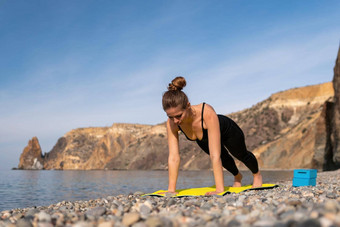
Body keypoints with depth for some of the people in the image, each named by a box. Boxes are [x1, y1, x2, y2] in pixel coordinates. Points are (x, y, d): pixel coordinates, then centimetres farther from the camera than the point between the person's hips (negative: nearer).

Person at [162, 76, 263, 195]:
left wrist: (220, 189, -51)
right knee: (224, 158, 31)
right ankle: (237, 176, 65)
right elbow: (173, 157, -34)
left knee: (241, 155, 28)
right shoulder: (171, 123, -37)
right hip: (204, 140, 4)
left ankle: (257, 174, 61)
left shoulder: (207, 113, -50)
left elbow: (215, 155, -50)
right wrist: (171, 190, -37)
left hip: (227, 130, -3)